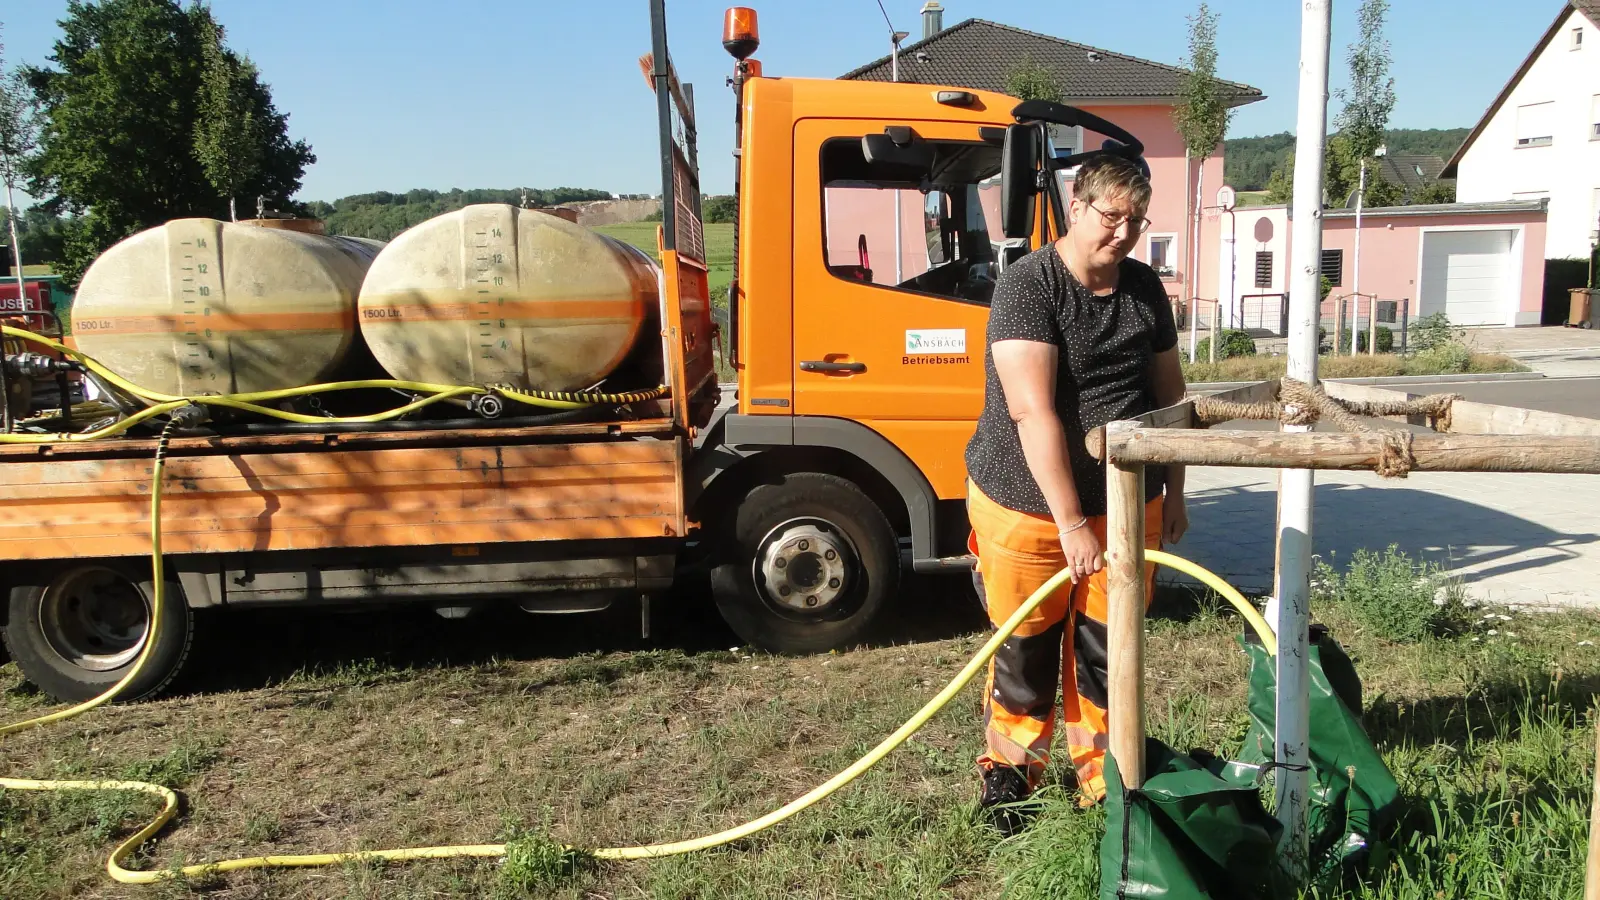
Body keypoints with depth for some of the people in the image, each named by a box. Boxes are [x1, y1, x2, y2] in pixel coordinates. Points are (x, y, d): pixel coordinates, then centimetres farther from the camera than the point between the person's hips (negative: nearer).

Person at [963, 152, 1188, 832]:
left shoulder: (1145, 289, 6)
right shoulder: (1028, 285, -15)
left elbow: (1169, 393, 17)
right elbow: (1033, 410, -22)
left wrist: (1174, 495, 16)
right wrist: (1071, 521, -24)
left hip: (1128, 506, 5)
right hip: (1027, 507, -5)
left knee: (1106, 652, 12)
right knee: (1026, 651, 10)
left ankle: (1102, 779, 29)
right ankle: (1010, 770, 31)